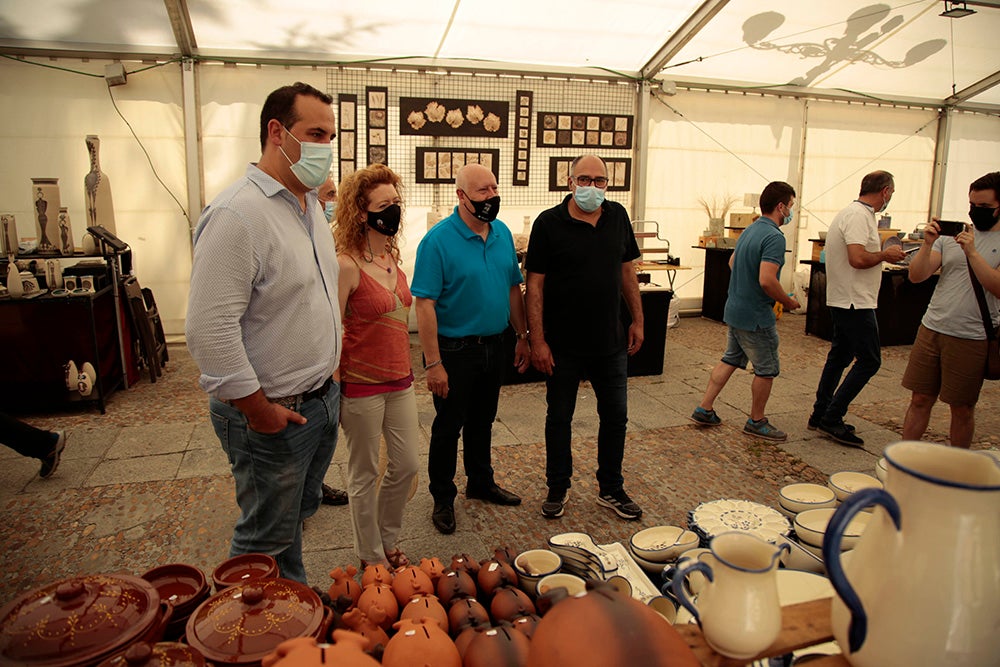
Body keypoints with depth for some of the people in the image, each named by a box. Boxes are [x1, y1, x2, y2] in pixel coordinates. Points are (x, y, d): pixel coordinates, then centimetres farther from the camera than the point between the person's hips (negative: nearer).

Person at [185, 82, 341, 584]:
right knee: (267, 540, 11)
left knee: (299, 512, 25)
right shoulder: (237, 213, -22)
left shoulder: (310, 204, 8)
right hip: (272, 415, -9)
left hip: (321, 400, 9)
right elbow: (209, 329, -26)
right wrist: (258, 408, -19)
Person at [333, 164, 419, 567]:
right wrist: (333, 390, -14)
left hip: (400, 380, 7)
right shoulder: (347, 265, -16)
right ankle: (371, 558, 29)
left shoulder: (393, 257, 7)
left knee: (406, 466, 14)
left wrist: (407, 372, 17)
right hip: (362, 383, -7)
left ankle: (387, 542, 36)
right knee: (365, 473, 9)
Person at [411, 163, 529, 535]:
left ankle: (481, 483, 39)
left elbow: (513, 289, 12)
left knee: (482, 421, 21)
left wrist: (523, 336, 11)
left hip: (493, 346, 6)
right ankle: (443, 498, 25)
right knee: (448, 426, 7)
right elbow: (424, 304, -20)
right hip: (454, 350, -6)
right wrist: (433, 363, -22)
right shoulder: (438, 240, -17)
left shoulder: (502, 233, 4)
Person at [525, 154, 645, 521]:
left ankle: (611, 489, 30)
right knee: (559, 418, 11)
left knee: (615, 416, 12)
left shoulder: (617, 216, 4)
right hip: (563, 345, -4)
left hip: (611, 341, 4)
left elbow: (627, 270, 13)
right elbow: (535, 284, -11)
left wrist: (637, 319, 9)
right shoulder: (549, 223, -10)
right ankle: (558, 488, 29)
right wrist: (537, 340, -15)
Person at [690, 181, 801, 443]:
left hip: (735, 310, 9)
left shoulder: (749, 230, 9)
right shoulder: (774, 237, -21)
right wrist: (788, 301, -14)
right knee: (767, 369, 6)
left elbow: (732, 262, 24)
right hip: (756, 316, -9)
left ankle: (704, 409, 20)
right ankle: (756, 421, 19)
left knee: (731, 359, 18)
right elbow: (767, 280, -29)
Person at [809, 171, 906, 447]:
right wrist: (885, 254, -11)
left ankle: (821, 415, 22)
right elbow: (858, 259, -27)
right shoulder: (859, 216, -17)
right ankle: (832, 418, -2)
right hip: (855, 302, -11)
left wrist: (882, 253, 14)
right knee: (869, 361, -5)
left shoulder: (853, 213, 15)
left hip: (843, 301, 11)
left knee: (839, 357, 15)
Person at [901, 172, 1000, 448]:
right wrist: (927, 244, -13)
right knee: (920, 400, 7)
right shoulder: (951, 236, 9)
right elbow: (916, 276, 2)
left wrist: (972, 253, -20)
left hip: (972, 339, -3)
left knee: (962, 409, 8)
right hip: (931, 330, 3)